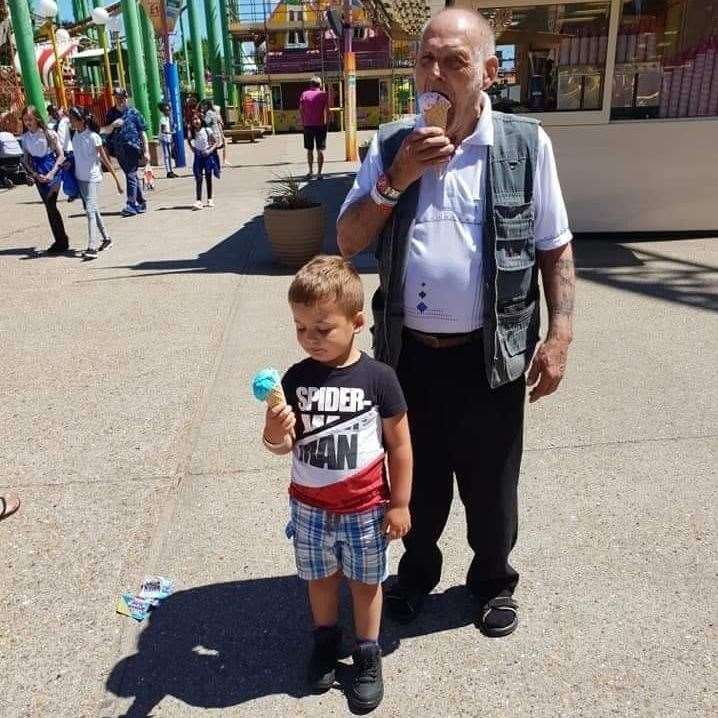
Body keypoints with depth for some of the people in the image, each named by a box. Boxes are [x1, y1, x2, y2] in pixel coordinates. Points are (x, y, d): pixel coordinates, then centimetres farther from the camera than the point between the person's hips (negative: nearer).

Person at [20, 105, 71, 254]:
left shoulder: (49, 134, -7)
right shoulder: (25, 137, 7)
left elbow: (61, 155, -7)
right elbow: (26, 159, 10)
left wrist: (52, 173, -16)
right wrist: (35, 174, -7)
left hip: (52, 171, -5)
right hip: (38, 174, 5)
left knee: (50, 206, -12)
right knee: (49, 207, 8)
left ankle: (61, 241, -2)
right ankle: (61, 240, 17)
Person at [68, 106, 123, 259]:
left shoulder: (93, 137, -14)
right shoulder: (76, 135, 5)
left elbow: (105, 160, -11)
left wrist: (117, 181, -10)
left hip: (93, 178, -7)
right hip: (80, 178, 7)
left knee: (90, 210, -16)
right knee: (93, 209, 13)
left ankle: (92, 247, -22)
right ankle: (106, 238, 26)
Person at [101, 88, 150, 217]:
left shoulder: (133, 112, 0)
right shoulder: (111, 113, 11)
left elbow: (142, 132, 0)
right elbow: (107, 131, 12)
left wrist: (146, 151, -4)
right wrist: (113, 124, -10)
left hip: (132, 147, -5)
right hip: (119, 149, 5)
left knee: (131, 175, -12)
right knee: (132, 176, 12)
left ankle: (131, 204, -14)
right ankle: (141, 203, 21)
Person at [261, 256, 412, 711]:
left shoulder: (378, 378, -17)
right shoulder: (296, 378, -9)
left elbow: (400, 445, -8)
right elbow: (284, 446, -5)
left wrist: (399, 503, -5)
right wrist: (275, 434, -28)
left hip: (365, 509, -2)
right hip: (310, 507, 3)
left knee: (365, 581, 16)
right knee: (320, 577, 21)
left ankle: (368, 653, 37)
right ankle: (326, 639, 46)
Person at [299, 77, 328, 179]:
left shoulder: (304, 94, 4)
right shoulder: (323, 94, 1)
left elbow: (301, 110, 1)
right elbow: (327, 110, -5)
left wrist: (303, 122, 8)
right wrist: (326, 123, 4)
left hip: (308, 125, 1)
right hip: (320, 125, -1)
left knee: (309, 150, 12)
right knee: (320, 150, 2)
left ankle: (310, 172, 16)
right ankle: (319, 173, 0)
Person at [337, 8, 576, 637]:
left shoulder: (526, 144, -3)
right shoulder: (392, 146, 2)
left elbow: (555, 250, 0)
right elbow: (348, 241, -2)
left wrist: (560, 335, -7)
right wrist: (397, 178, -16)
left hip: (490, 355, -1)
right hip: (409, 351, 2)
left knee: (491, 483, 15)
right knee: (418, 477, 20)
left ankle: (494, 581, 43)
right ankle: (418, 569, 46)